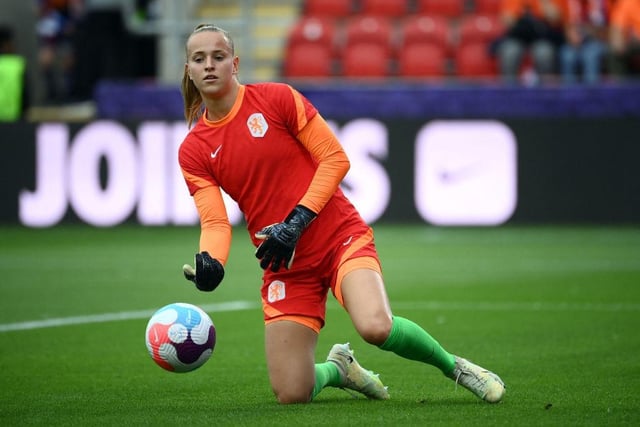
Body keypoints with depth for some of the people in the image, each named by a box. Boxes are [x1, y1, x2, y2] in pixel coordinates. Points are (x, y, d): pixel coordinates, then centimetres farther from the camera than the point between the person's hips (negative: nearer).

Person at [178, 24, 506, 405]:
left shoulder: (276, 98, -4)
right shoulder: (193, 151, 3)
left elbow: (336, 158, -6)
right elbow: (215, 221, -6)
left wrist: (297, 221, -16)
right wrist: (210, 264, -28)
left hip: (341, 236, -3)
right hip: (285, 265, 3)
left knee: (376, 326, -32)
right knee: (292, 394, -6)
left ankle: (454, 366, -3)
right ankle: (339, 368, 30)